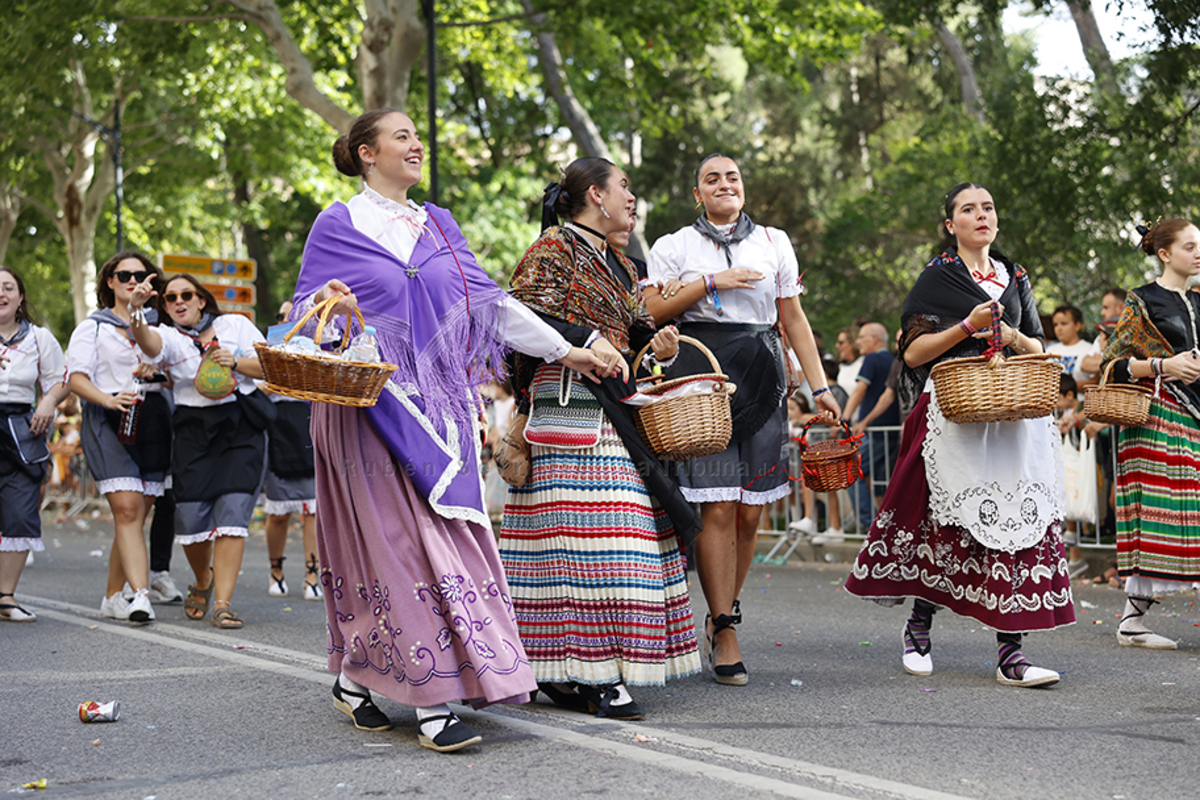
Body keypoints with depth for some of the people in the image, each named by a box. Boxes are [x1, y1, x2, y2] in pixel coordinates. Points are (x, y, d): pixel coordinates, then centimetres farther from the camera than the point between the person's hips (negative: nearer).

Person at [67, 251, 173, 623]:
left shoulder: (158, 325, 20)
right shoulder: (92, 327, 11)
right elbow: (77, 378, 0)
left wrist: (156, 372, -2)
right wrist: (109, 399, -20)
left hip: (153, 419, 4)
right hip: (108, 420, -4)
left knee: (137, 514, 2)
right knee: (127, 509, -18)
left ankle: (113, 596, 14)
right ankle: (141, 595, -26)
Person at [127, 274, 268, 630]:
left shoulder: (235, 324, 11)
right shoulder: (168, 336, 5)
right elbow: (148, 343, -21)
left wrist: (235, 361, -9)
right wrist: (136, 312, -41)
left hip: (242, 428, 0)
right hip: (194, 429, 1)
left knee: (232, 511, -12)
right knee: (192, 517, -4)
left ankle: (223, 603, -11)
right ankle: (203, 581, 28)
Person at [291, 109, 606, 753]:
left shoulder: (438, 226, 17)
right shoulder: (338, 225, 3)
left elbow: (489, 300, 17)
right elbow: (306, 310, 0)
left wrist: (564, 349, 14)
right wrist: (329, 307, -24)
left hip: (436, 405, 5)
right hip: (370, 404, -5)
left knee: (443, 531, 0)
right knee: (400, 539, -11)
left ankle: (355, 677, 12)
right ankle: (430, 701, -10)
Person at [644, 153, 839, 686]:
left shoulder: (774, 243, 16)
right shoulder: (674, 246, 10)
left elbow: (794, 319, 14)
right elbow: (652, 310, 0)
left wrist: (819, 387, 8)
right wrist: (711, 283, -9)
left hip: (760, 379, 3)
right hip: (700, 375, -3)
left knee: (750, 512, 0)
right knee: (718, 508, -10)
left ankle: (721, 617, 17)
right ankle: (725, 631, -4)